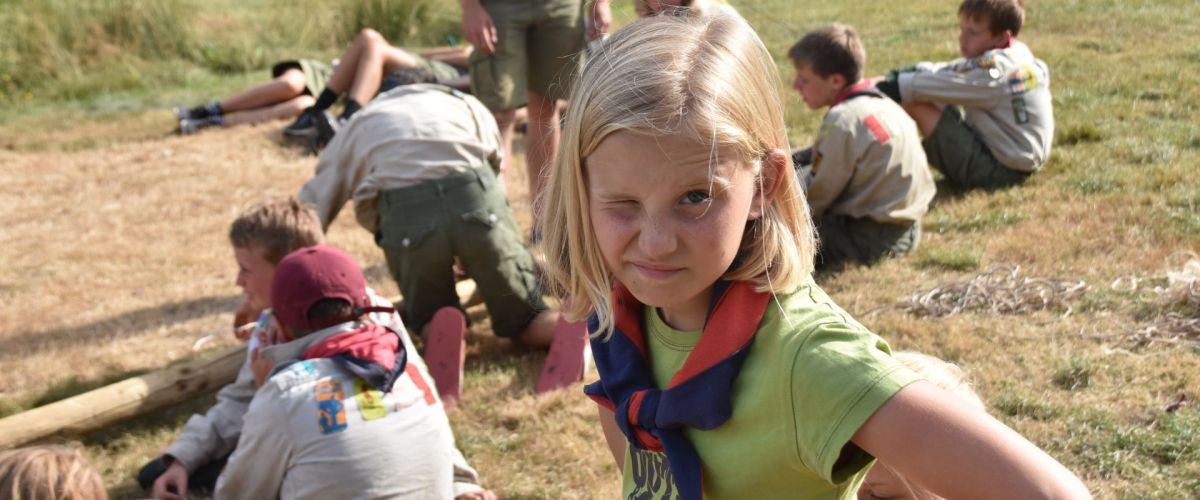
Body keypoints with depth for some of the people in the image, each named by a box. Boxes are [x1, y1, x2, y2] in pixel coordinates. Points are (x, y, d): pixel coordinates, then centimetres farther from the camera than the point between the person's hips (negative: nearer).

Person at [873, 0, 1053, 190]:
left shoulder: (995, 69, -20)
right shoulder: (1017, 57, 8)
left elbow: (940, 84, -18)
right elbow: (947, 73, 8)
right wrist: (894, 76, 0)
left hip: (997, 170, -10)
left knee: (915, 103, -13)